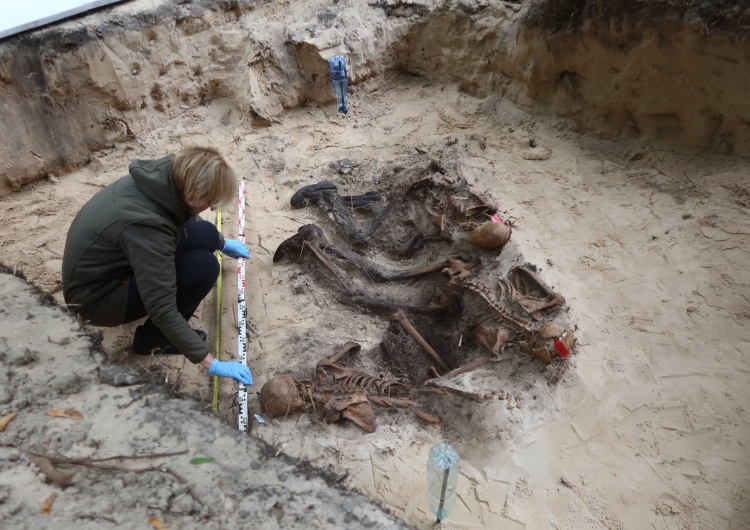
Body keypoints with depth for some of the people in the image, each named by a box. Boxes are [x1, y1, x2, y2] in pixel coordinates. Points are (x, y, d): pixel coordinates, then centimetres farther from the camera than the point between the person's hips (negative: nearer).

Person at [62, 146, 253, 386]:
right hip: (95, 295, -7)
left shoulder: (163, 178, -14)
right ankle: (151, 340, -1)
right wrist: (211, 363, -31)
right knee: (203, 267, -22)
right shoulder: (145, 224, -38)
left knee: (204, 234, -6)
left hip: (115, 261, 8)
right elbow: (162, 309, -35)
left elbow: (189, 217, 12)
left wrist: (222, 242, 25)